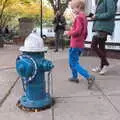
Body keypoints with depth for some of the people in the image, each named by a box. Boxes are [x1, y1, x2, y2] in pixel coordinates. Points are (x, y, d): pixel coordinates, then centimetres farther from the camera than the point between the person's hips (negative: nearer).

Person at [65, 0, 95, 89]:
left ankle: (89, 77, -14)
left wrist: (69, 33, -11)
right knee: (72, 62, 21)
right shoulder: (84, 17, 14)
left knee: (74, 64, -6)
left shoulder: (79, 17, -15)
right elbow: (85, 33, 19)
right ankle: (75, 77, 29)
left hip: (75, 45, -10)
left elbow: (78, 31, -26)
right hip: (80, 45, 10)